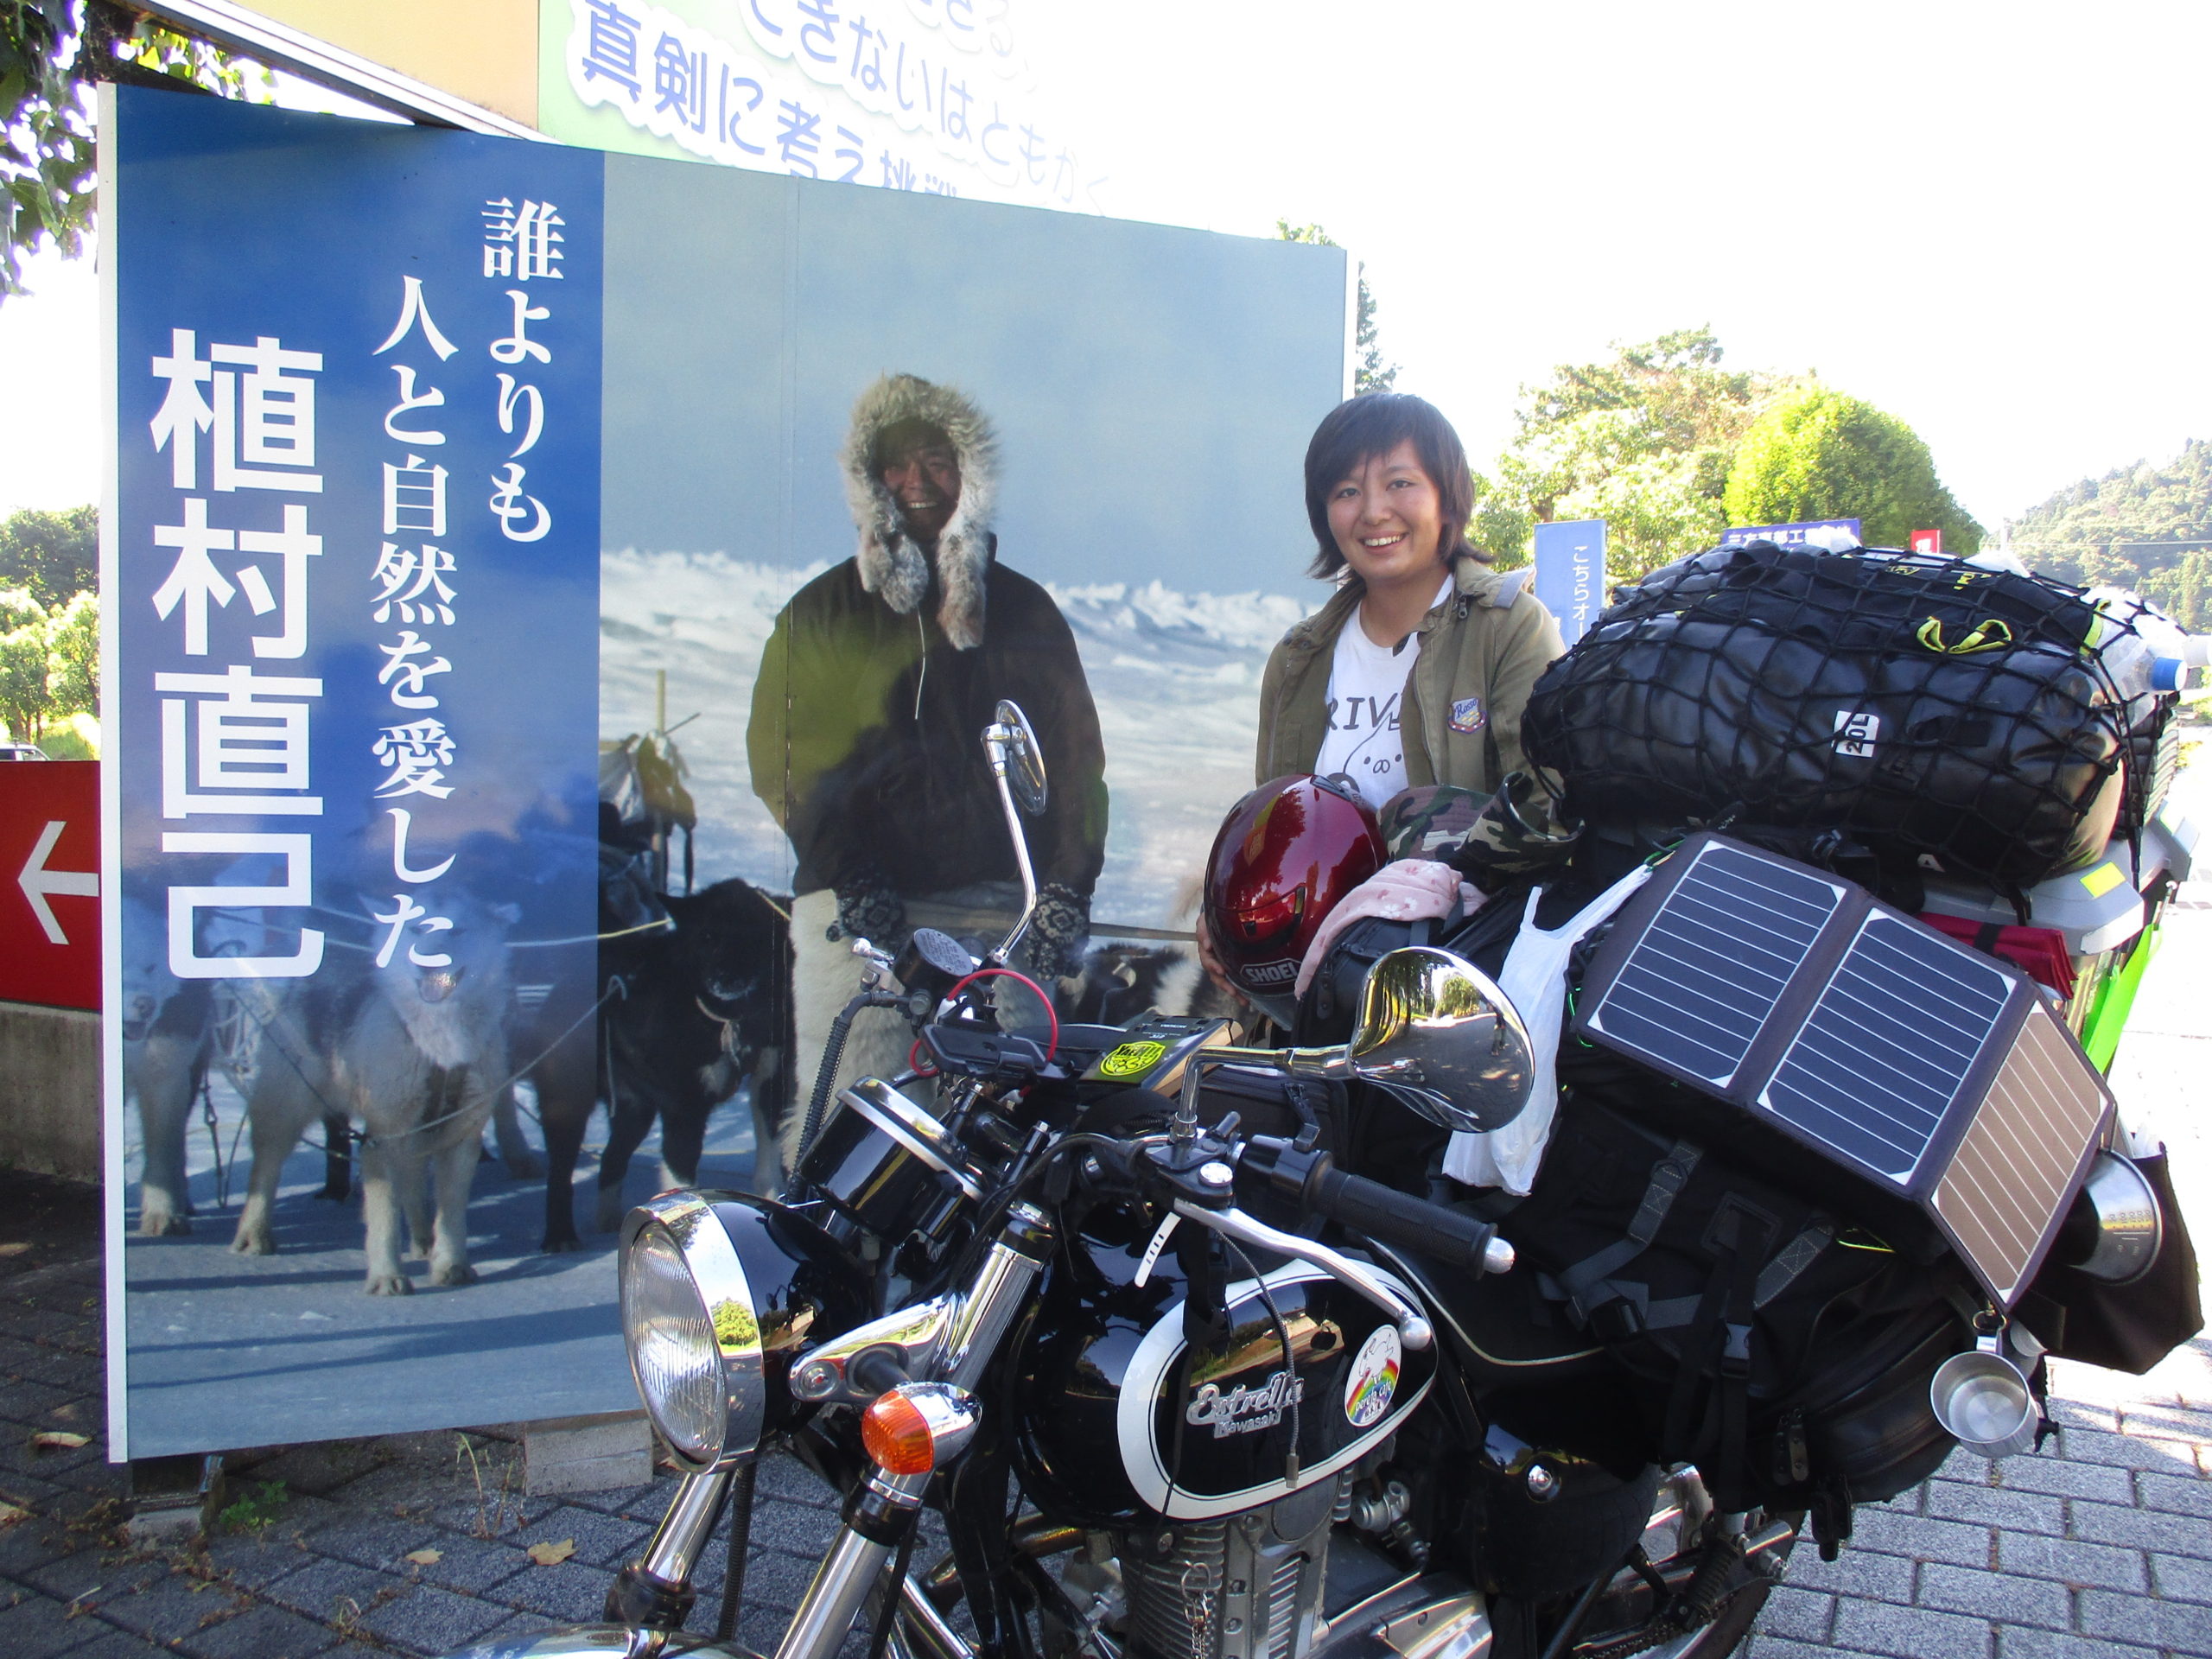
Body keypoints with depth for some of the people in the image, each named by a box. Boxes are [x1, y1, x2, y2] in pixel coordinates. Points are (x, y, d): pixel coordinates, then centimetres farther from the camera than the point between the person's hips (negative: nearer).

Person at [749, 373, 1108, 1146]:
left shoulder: (1024, 609, 18)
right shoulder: (823, 610, 14)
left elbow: (1075, 755, 11)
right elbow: (781, 752, 3)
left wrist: (1067, 886, -4)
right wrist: (845, 872, -12)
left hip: (998, 906, 1)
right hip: (858, 908, -1)